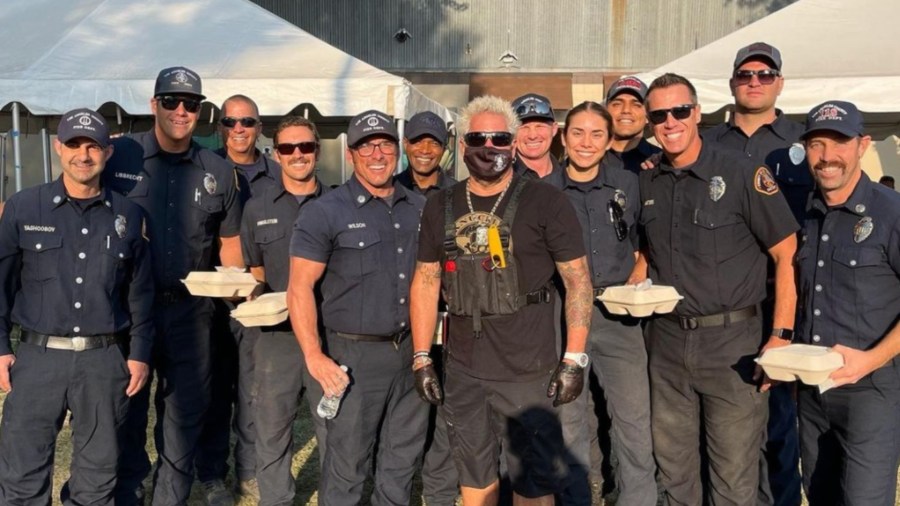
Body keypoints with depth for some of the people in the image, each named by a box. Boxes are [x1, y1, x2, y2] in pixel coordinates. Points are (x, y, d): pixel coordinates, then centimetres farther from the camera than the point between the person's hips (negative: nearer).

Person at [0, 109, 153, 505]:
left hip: (105, 359, 1)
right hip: (38, 356, -1)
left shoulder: (127, 215, 4)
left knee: (98, 474, 13)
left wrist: (140, 353, 4)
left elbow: (140, 291, 7)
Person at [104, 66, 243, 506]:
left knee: (186, 411, 12)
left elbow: (228, 242, 13)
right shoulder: (119, 156, -2)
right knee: (126, 409, 10)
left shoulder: (219, 172, 5)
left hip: (191, 310, 2)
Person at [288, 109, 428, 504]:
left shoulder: (421, 208, 8)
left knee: (402, 461, 17)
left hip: (413, 350, 5)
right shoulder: (325, 212, -6)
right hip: (356, 354, -4)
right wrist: (314, 357, -19)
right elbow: (300, 288, -9)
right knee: (347, 467, 6)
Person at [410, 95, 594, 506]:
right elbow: (426, 282, 10)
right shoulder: (441, 207, 6)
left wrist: (574, 358, -10)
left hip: (529, 373, -4)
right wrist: (421, 358, 5)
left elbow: (578, 280, -5)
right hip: (462, 373, 4)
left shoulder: (545, 202, -6)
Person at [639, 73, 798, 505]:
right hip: (666, 339, 5)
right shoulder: (647, 181, 6)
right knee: (672, 464, 17)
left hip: (731, 341, -4)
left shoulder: (743, 173, -9)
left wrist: (781, 336, -14)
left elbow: (787, 255, -8)